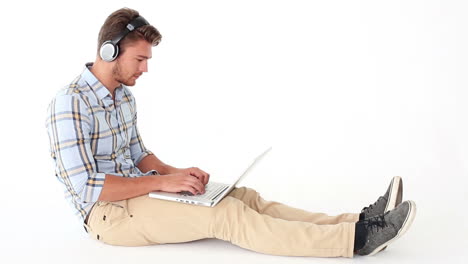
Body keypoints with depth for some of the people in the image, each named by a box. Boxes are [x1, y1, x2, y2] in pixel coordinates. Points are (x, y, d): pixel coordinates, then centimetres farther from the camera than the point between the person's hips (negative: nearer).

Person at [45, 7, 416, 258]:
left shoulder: (123, 95, 10)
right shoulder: (70, 104, -19)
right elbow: (86, 188, -23)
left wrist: (175, 172, -1)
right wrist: (163, 181, -22)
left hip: (134, 191, 8)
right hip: (107, 211, -8)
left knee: (243, 196, -9)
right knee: (225, 214, -24)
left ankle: (356, 223, -18)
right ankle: (356, 239, -28)